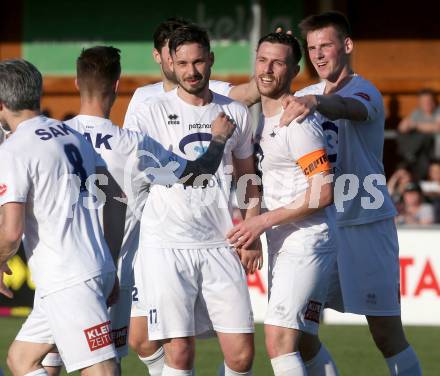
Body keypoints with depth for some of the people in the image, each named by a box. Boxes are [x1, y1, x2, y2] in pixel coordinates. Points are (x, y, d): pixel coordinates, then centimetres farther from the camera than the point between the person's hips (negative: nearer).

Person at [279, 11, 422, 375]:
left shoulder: (364, 90, -8)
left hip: (366, 222, -6)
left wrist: (315, 102, -54)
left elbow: (351, 107, -34)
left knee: (386, 333, -7)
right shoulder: (305, 96, 13)